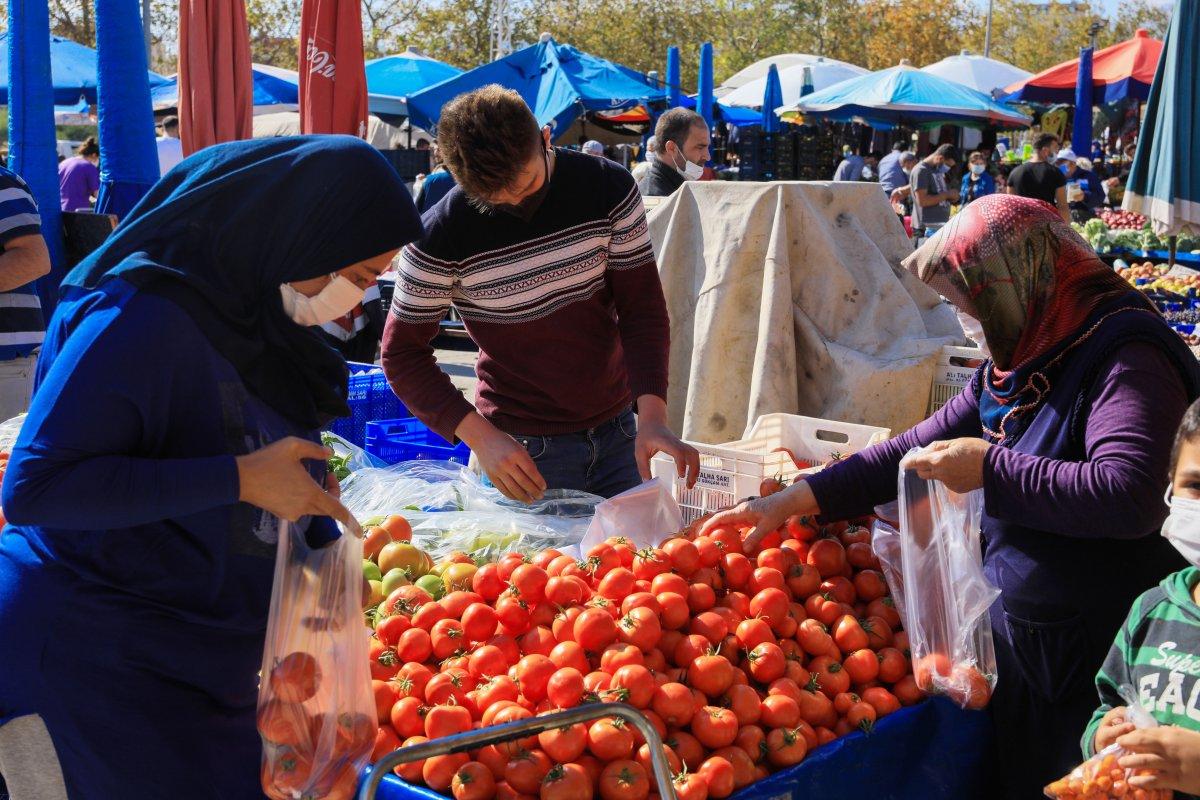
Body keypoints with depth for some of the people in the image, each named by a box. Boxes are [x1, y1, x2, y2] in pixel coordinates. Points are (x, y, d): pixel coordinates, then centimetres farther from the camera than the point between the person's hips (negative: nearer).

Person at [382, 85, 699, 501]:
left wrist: (652, 415, -21)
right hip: (524, 448, -3)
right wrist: (480, 437, -21)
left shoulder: (609, 187, -10)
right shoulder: (441, 236, -17)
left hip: (618, 431, 3)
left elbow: (643, 307, -7)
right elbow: (402, 353, -9)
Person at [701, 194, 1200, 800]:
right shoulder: (1013, 364, 7)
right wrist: (795, 499, 4)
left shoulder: (1123, 358, -19)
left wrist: (991, 468, -25)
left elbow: (1128, 494, -35)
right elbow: (919, 450, 11)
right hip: (1018, 633, 8)